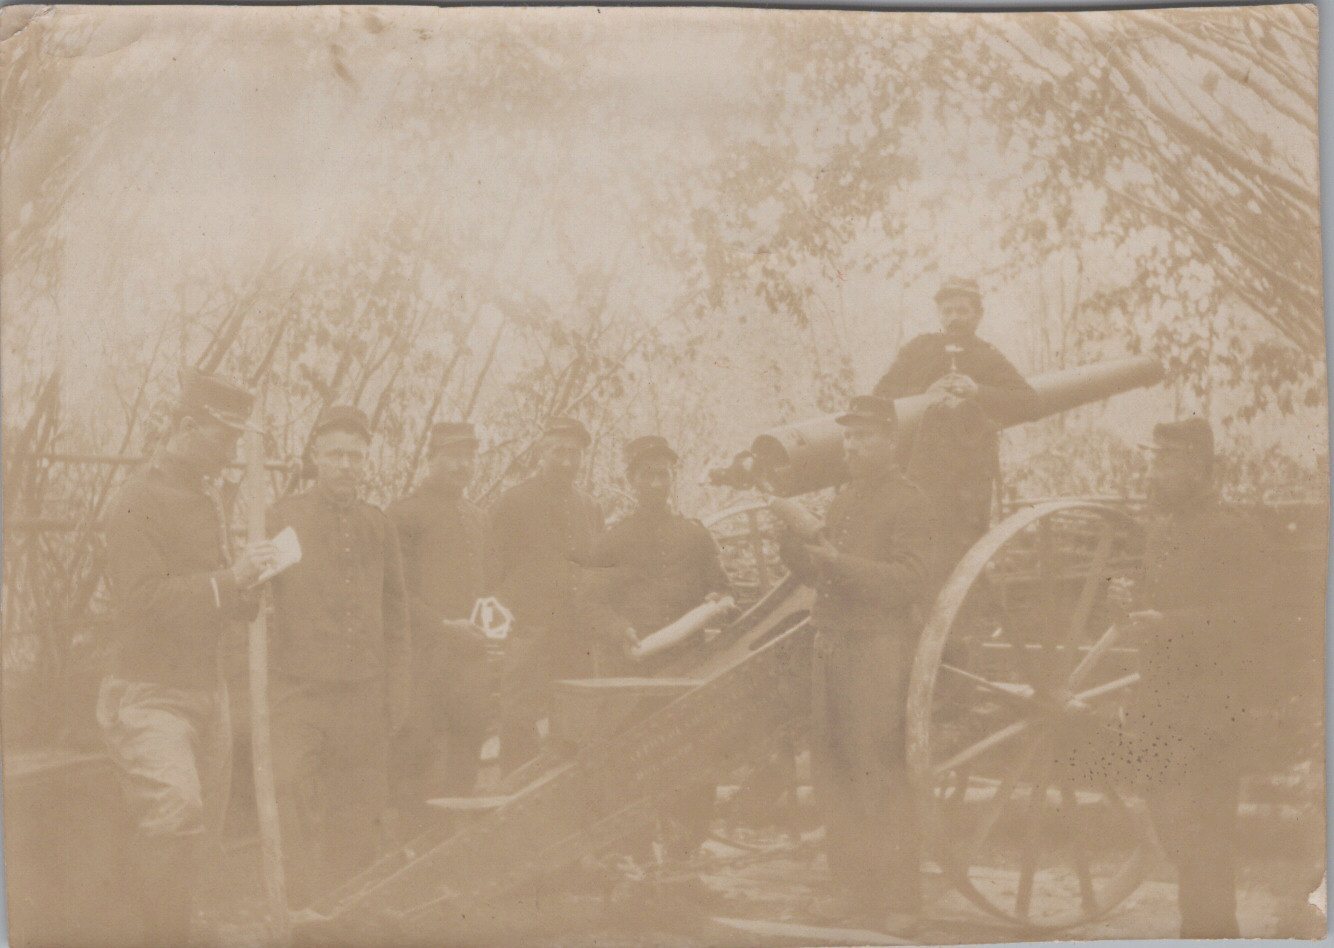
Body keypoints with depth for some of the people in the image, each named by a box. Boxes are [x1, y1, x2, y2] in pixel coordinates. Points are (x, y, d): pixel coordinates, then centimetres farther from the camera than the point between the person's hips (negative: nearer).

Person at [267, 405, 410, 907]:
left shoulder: (378, 525, 12)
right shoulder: (282, 517, 2)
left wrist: (396, 690, 12)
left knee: (361, 823, 5)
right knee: (302, 815, -11)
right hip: (300, 692, -3)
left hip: (365, 697, 3)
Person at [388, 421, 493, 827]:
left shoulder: (477, 517, 19)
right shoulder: (406, 512, -4)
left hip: (471, 651, 7)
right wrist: (443, 624, -13)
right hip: (426, 651, -7)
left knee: (468, 740, 7)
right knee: (418, 743, -8)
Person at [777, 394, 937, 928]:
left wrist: (841, 563, -22)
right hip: (832, 645, 8)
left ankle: (899, 900, 0)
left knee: (879, 775, -7)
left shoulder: (909, 503, -6)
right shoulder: (842, 500, 19)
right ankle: (854, 887, 22)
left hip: (879, 649, -8)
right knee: (830, 770, 11)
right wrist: (792, 544, 0)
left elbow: (910, 582, -16)